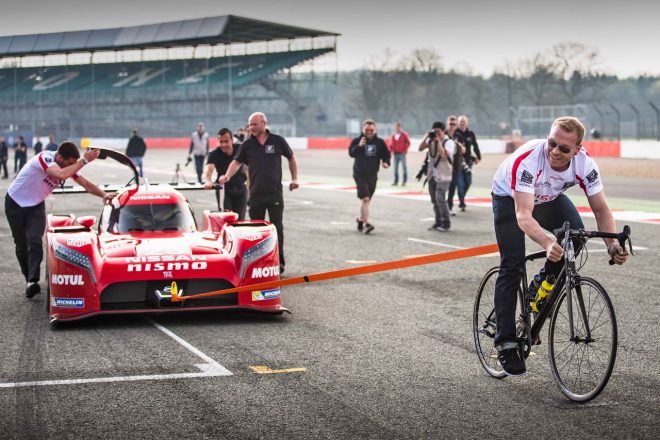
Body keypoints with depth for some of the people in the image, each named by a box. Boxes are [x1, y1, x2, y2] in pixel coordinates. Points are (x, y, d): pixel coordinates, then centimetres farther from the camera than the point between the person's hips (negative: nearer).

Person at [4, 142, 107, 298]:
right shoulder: (44, 158, -32)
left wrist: (104, 194, -20)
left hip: (36, 206, 4)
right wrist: (84, 160, -45)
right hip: (15, 204, -4)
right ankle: (29, 279, 19)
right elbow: (62, 175, -50)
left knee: (35, 241, -18)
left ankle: (32, 281, -28)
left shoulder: (67, 166, -11)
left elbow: (85, 184, -5)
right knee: (21, 245, 3)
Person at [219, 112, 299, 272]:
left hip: (275, 193, -2)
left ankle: (279, 261, 0)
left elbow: (291, 158, 14)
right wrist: (227, 176, -17)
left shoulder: (278, 141, 1)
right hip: (255, 193, 2)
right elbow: (237, 162, 2)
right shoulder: (247, 145, 4)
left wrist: (294, 178, 8)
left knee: (277, 227, -4)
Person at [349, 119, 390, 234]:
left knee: (367, 200, 14)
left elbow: (386, 154, 9)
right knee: (365, 198, -17)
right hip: (360, 174, -4)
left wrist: (386, 162, -12)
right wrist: (359, 146, -35)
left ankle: (360, 219, 34)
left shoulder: (380, 142, 3)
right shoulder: (356, 141, -5)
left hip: (373, 175, 4)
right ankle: (366, 224, -18)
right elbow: (351, 153, -19)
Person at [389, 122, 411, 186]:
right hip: (395, 153, 4)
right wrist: (390, 150, 1)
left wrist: (405, 150, -9)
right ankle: (396, 181, 9)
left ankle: (404, 181, 1)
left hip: (402, 153, -4)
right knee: (395, 167, 4)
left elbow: (408, 143, -1)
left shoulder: (404, 134, -1)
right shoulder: (393, 135, 11)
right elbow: (391, 144, 15)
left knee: (404, 167, -3)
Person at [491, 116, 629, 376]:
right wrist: (547, 243, -64)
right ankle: (506, 343, -9)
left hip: (549, 199, 4)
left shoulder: (585, 164, -28)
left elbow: (601, 209, -22)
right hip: (509, 198, -4)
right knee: (512, 266, -14)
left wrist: (612, 243, -40)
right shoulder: (527, 160, -40)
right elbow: (523, 215, -47)